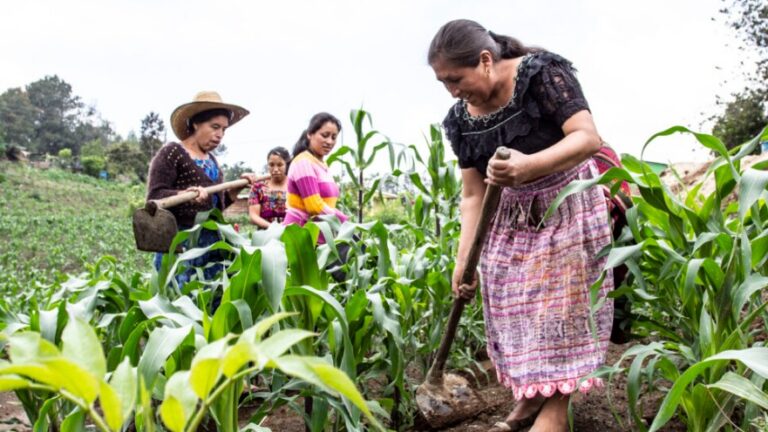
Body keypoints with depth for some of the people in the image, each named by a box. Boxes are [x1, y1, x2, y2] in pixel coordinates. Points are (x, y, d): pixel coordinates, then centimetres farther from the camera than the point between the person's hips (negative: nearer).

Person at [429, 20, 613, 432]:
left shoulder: (542, 74, -20)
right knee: (513, 304, 4)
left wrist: (531, 165, -46)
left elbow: (587, 138, -29)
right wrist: (463, 259, -11)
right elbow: (472, 194, -2)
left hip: (566, 205, -5)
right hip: (513, 217, 5)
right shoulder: (461, 119, -5)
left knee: (560, 304, -5)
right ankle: (531, 392, 19)